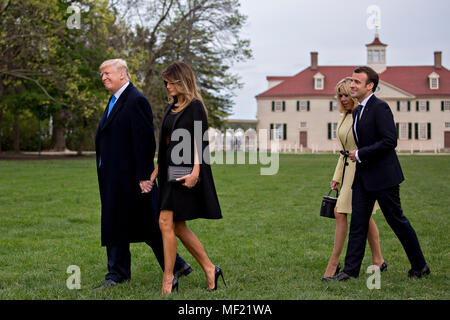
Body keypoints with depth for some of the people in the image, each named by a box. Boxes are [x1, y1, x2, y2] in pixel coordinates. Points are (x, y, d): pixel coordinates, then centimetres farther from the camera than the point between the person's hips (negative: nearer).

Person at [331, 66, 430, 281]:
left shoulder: (380, 108, -13)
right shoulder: (357, 111, 15)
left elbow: (390, 141, -21)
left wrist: (360, 154, -17)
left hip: (382, 175, -8)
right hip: (363, 177, 8)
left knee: (397, 220, 1)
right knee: (357, 222, 5)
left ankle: (420, 266, 16)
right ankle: (351, 269, 7)